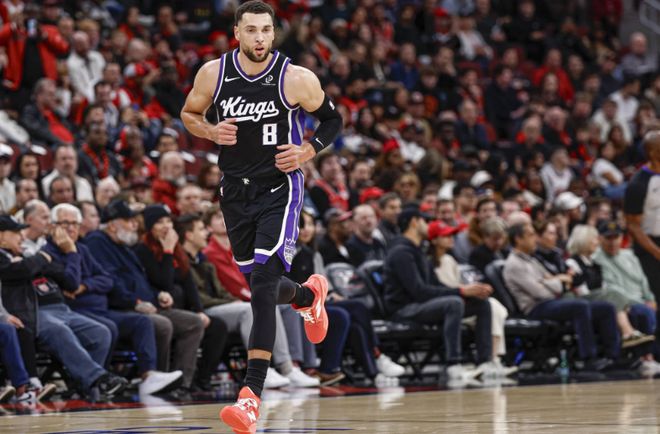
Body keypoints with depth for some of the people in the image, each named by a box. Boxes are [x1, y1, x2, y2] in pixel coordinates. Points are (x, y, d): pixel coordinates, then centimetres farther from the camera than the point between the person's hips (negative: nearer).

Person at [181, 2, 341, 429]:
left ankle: (252, 396, -21)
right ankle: (309, 295, 54)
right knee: (259, 284, 16)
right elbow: (189, 114, 11)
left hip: (279, 189, -4)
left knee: (263, 287, -18)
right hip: (236, 190, 4)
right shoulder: (213, 73, -5)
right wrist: (211, 132, -10)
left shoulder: (297, 79, -12)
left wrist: (307, 151, -13)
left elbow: (332, 119, 4)